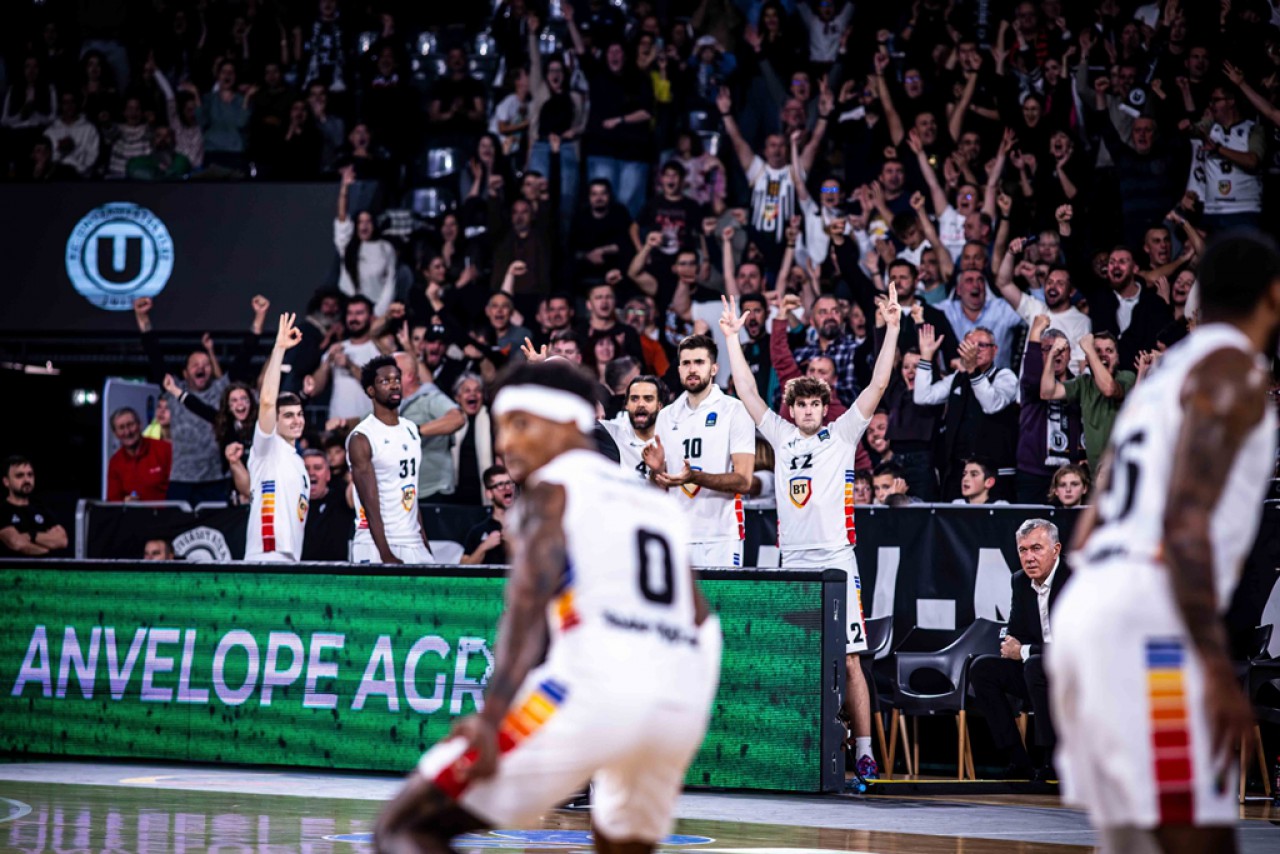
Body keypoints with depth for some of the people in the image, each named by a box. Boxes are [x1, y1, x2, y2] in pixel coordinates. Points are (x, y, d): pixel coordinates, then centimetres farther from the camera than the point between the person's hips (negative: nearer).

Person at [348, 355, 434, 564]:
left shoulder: (411, 430, 13)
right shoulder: (361, 438, -9)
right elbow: (371, 504, -15)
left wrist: (425, 545, 14)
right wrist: (386, 555, -21)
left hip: (414, 545, 7)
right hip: (376, 547, -7)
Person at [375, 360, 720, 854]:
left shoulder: (550, 490, 7)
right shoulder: (659, 504, 29)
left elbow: (529, 604, -10)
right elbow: (700, 625, 26)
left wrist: (492, 716, -21)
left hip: (593, 686, -7)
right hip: (683, 704, 7)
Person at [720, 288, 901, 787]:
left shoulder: (841, 435, 7)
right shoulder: (781, 436, 15)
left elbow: (878, 385, 1)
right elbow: (746, 390, 17)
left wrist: (892, 330, -5)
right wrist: (732, 337, 15)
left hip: (835, 559, -3)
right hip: (791, 562, 3)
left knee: (847, 659, -7)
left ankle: (863, 753, -8)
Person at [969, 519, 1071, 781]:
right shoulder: (1020, 582, 5)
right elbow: (1015, 636, 14)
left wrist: (1024, 652, -18)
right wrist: (1012, 646, -11)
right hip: (1039, 671, 8)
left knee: (1036, 665, -34)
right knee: (982, 668, -5)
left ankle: (1054, 761, -26)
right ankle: (1018, 761, -9)